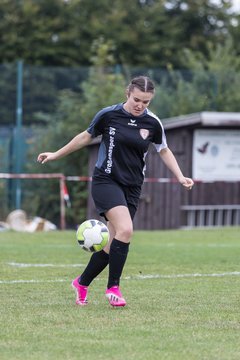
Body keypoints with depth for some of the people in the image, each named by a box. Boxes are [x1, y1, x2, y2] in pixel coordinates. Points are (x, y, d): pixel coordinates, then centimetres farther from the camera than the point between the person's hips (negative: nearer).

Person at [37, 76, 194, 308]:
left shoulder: (153, 123, 1)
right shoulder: (108, 115, -7)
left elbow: (164, 151, 17)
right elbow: (86, 137, 8)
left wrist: (180, 177, 7)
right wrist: (56, 155, 15)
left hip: (132, 188, 4)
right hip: (106, 181, -4)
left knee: (113, 243, 2)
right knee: (125, 229, -25)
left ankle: (82, 284, 24)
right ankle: (113, 287, -13)